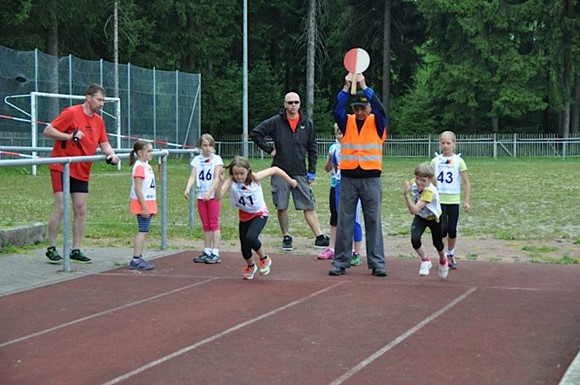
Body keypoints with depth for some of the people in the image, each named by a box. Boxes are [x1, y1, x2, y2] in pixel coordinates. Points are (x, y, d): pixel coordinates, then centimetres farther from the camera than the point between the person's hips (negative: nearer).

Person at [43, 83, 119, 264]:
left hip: (82, 172, 7)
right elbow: (47, 131, -12)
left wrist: (111, 154, -10)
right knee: (60, 208, -8)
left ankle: (76, 250, 12)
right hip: (62, 168, -7)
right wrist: (70, 136, -23)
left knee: (81, 210, 5)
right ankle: (51, 248, 1)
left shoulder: (99, 121, 9)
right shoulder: (71, 113, -11)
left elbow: (104, 144, 11)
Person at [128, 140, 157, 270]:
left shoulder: (147, 166, 15)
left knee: (143, 232, 9)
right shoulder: (139, 167, -15)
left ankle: (138, 259, 13)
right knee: (142, 231, -9)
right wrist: (144, 207, -22)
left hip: (148, 203, 9)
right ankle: (136, 260, -9)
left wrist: (153, 206, 21)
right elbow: (138, 189, -20)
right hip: (142, 203, -9)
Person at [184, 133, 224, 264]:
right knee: (206, 226, 10)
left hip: (213, 195, -4)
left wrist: (209, 192, -25)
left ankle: (215, 253, -3)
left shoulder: (216, 159, -3)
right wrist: (187, 189, -19)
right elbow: (193, 177, -1)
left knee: (214, 224, -4)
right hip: (201, 196, 4)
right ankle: (207, 252, 16)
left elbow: (217, 178, -12)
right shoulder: (197, 159, 7)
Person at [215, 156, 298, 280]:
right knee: (244, 247, 7)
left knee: (250, 237, -28)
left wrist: (290, 181, -4)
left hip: (260, 213, -3)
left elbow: (275, 170, -14)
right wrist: (221, 182, -48)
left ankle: (264, 259, 2)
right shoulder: (231, 182, -21)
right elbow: (218, 197, -34)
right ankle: (250, 266, 42)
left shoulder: (255, 178, -25)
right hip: (244, 215, 3)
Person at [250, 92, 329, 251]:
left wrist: (312, 171, 6)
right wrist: (269, 149, -3)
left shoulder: (307, 124, 6)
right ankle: (286, 237, 14)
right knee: (282, 207, 2)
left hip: (300, 172, 1)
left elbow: (312, 148, 10)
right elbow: (255, 133, 1)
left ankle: (320, 237, 2)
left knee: (309, 206, -1)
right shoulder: (275, 122, -1)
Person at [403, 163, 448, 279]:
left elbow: (414, 210, -47)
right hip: (420, 217, 4)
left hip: (434, 218, -4)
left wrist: (407, 194, -53)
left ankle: (443, 259, 51)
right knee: (414, 239, -21)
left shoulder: (429, 191, -40)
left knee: (437, 243, 15)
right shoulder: (414, 185, -20)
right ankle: (425, 260, 6)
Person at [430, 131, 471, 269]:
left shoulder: (458, 161, -1)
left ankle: (451, 255, 22)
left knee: (452, 230, 4)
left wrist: (467, 201, -7)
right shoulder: (435, 161, 4)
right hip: (439, 200, 0)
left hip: (454, 200, 0)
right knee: (443, 228, -8)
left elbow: (466, 183, -1)